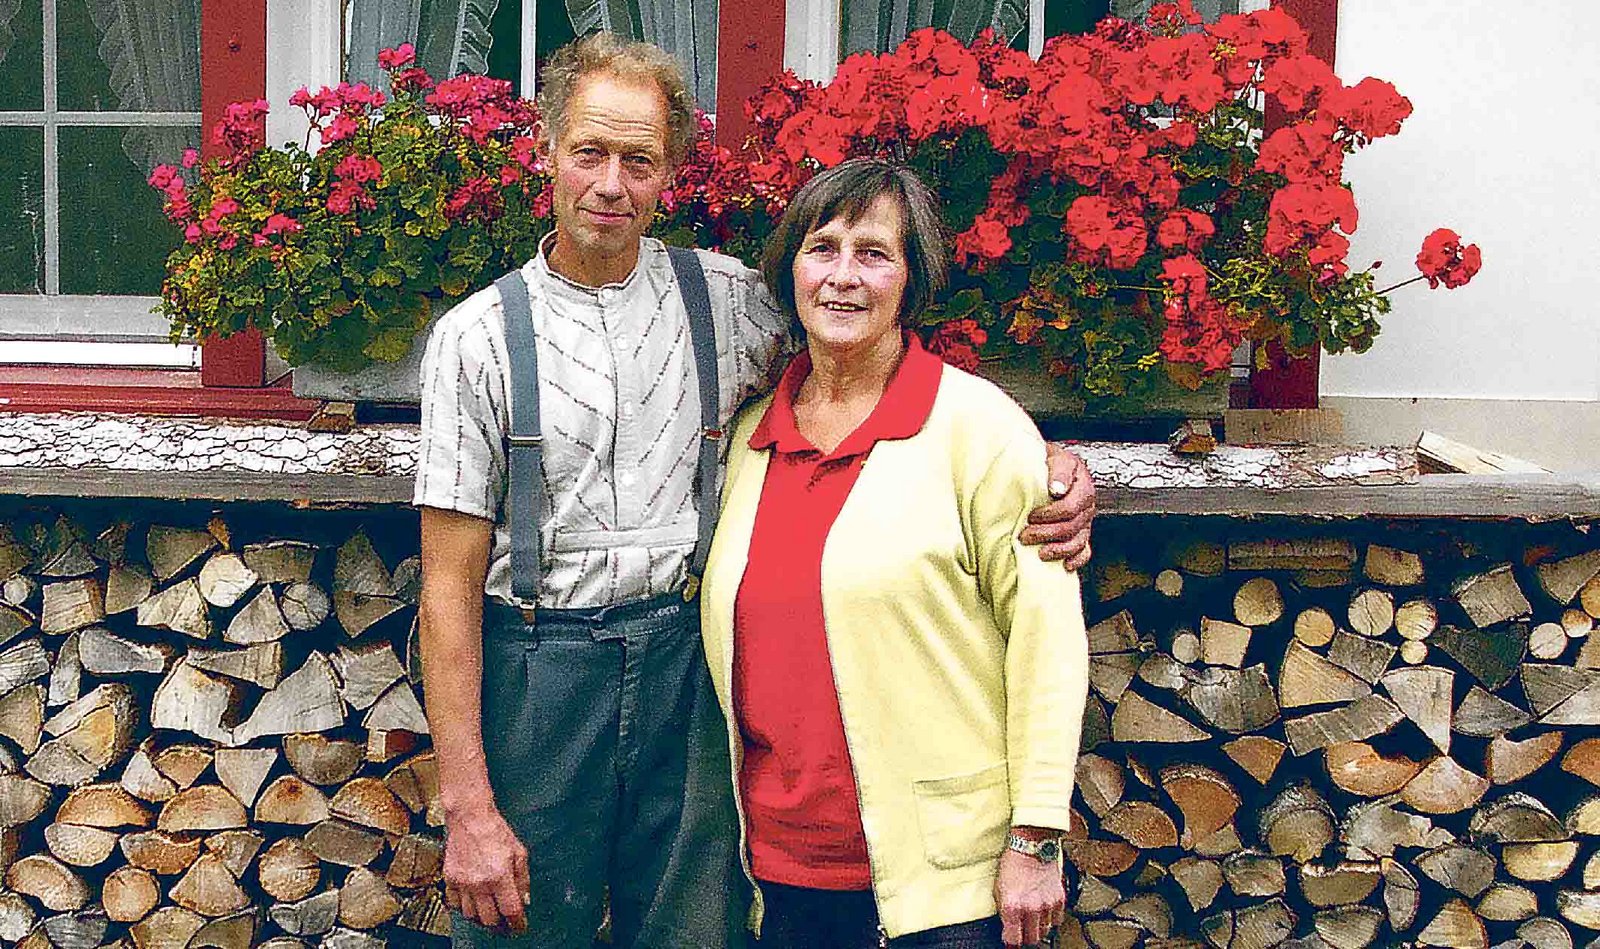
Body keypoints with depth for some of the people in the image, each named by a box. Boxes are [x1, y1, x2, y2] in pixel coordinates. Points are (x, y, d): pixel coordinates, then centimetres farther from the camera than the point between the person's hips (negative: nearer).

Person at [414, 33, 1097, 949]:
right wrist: (468, 806, -11)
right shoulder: (480, 335, -3)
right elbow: (450, 587, -4)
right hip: (537, 675, -2)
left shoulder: (725, 298, 4)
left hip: (686, 669, 2)